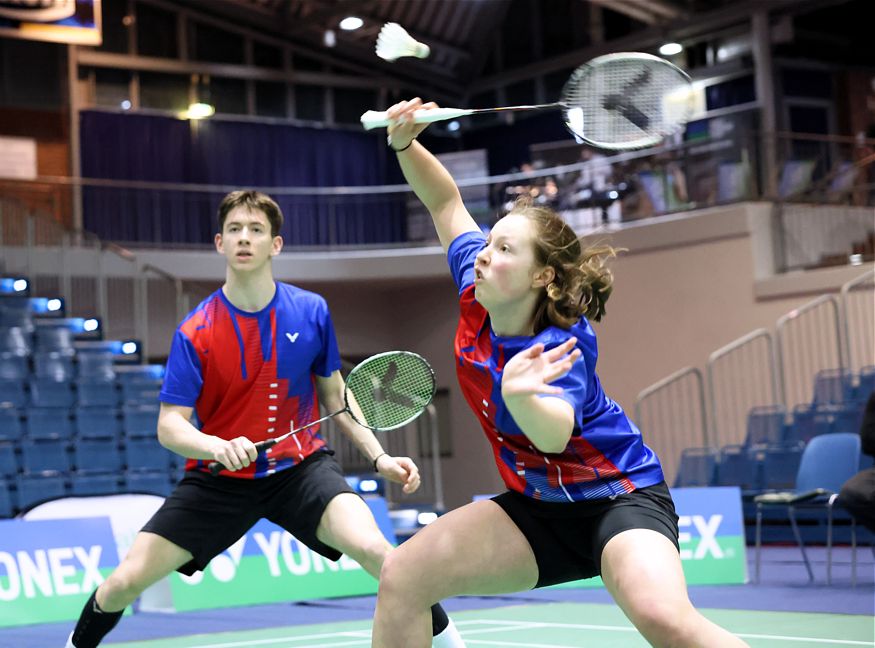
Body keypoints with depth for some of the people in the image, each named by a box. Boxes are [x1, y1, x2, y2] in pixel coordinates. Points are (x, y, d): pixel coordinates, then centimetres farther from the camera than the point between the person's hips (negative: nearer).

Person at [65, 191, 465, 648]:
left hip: (300, 465, 0)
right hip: (219, 475, 0)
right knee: (124, 582, -6)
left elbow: (334, 396, 9)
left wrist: (379, 457, -1)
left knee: (375, 550, -26)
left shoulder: (311, 312, -5)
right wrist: (220, 448, -34)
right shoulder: (194, 333, -11)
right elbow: (170, 426, -13)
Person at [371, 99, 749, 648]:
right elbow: (446, 201, 8)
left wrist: (517, 395, -64)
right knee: (402, 576, -10)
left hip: (618, 496, -7)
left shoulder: (560, 345, -24)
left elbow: (554, 436, -44)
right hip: (537, 507, 7)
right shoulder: (477, 294, -6)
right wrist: (405, 144, -7)